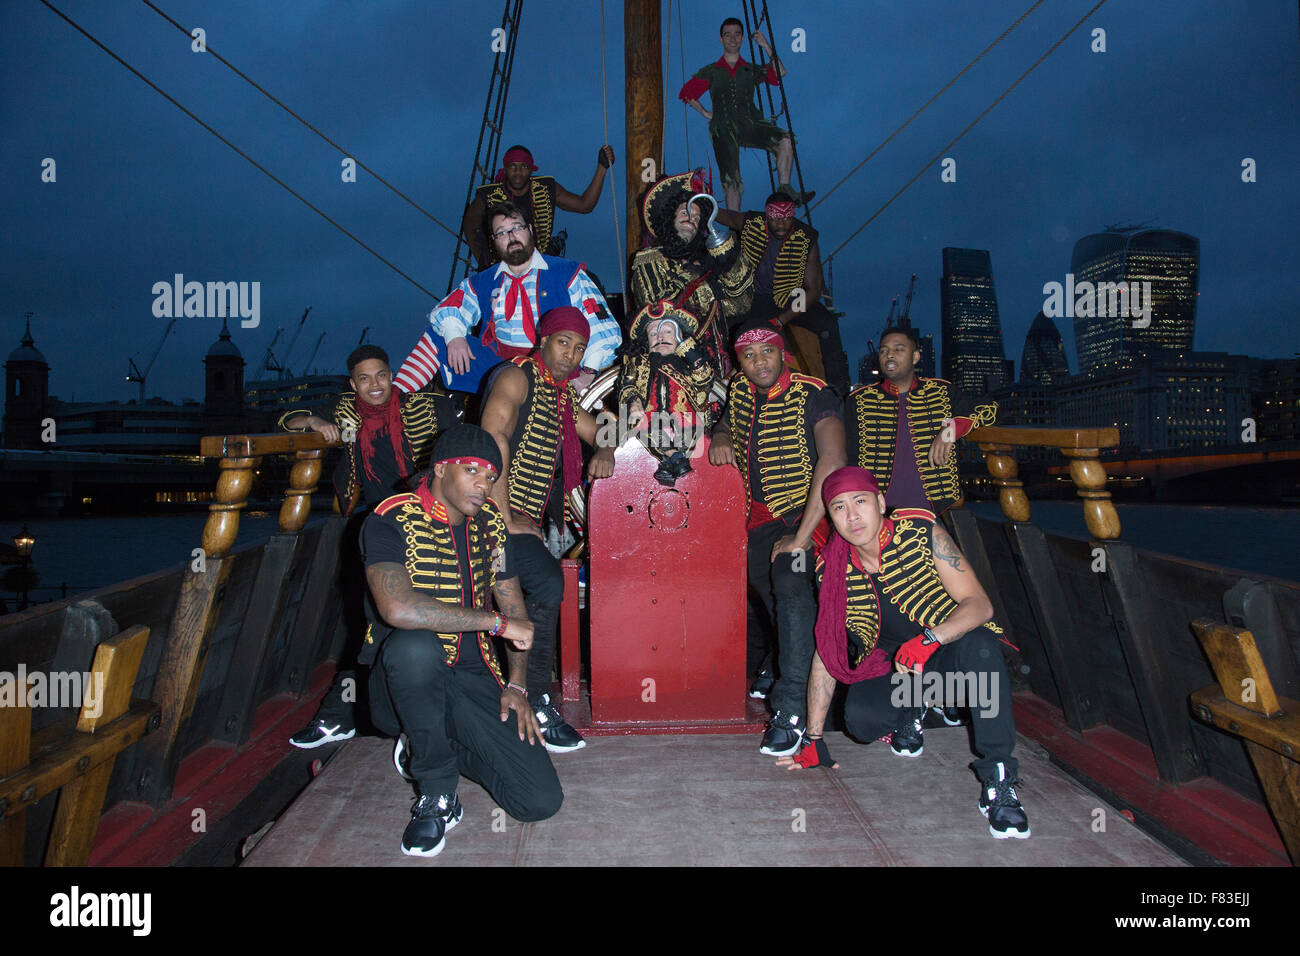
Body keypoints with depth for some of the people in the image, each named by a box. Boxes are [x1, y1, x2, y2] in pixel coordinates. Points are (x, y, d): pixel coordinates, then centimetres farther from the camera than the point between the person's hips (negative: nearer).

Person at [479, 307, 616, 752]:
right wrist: (506, 519, -22)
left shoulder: (563, 394, 19)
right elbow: (492, 439, -20)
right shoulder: (516, 377, -8)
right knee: (548, 583, -23)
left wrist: (604, 452, 1)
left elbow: (599, 433, 28)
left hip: (530, 519, 9)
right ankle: (535, 705, -15)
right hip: (497, 515, -9)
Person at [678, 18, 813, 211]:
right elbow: (687, 93, 19)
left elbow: (779, 73, 8)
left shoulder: (751, 70, 19)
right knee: (731, 181, -13)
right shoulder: (711, 72, 15)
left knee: (785, 140, -25)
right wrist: (705, 113, 12)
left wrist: (766, 46, 6)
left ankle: (785, 188, -19)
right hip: (723, 129, -1)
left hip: (750, 124, 2)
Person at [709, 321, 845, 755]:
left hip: (803, 513, -7)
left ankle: (791, 712, -26)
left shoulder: (813, 396, -17)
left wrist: (800, 537, -32)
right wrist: (720, 440, -4)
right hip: (756, 519, 7)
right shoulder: (739, 391, 2)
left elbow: (832, 463, -30)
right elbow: (727, 424, 24)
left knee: (790, 585, -29)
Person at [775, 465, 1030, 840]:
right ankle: (909, 714, 11)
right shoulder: (832, 568, -11)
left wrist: (929, 639, -42)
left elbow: (979, 604, -22)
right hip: (888, 662, 3)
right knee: (859, 719, -26)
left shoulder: (923, 533, -19)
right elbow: (825, 652, -4)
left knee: (980, 646, -36)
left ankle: (998, 778, -24)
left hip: (946, 650, -2)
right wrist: (814, 740, -4)